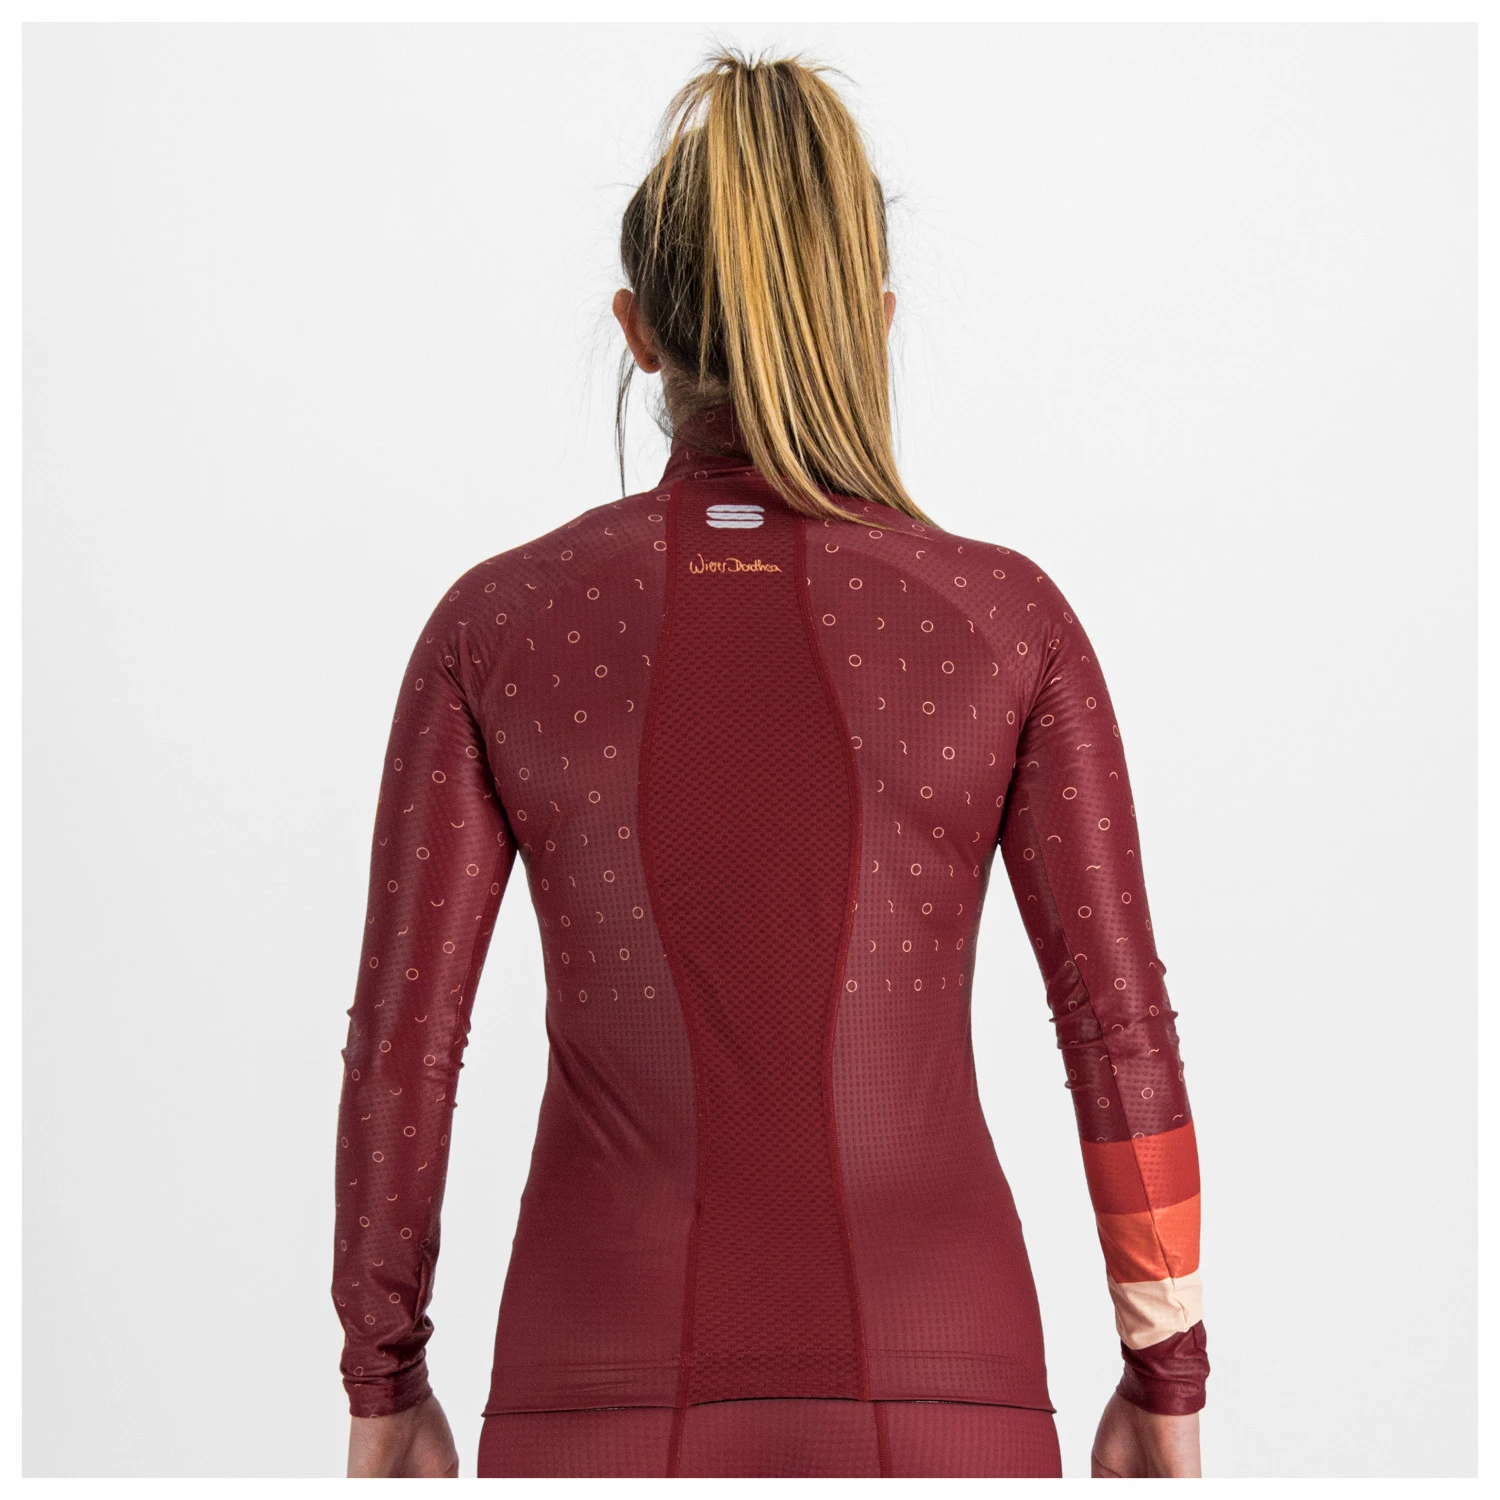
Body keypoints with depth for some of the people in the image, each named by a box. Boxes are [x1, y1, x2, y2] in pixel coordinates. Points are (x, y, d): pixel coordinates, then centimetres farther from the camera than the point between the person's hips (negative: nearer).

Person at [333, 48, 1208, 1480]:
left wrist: (383, 1384, 10)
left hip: (619, 1381, 0)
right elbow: (1120, 1022, -3)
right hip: (924, 1385, 0)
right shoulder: (1008, 616, -6)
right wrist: (1168, 1379, 9)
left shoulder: (495, 623, -6)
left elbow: (401, 1036, -3)